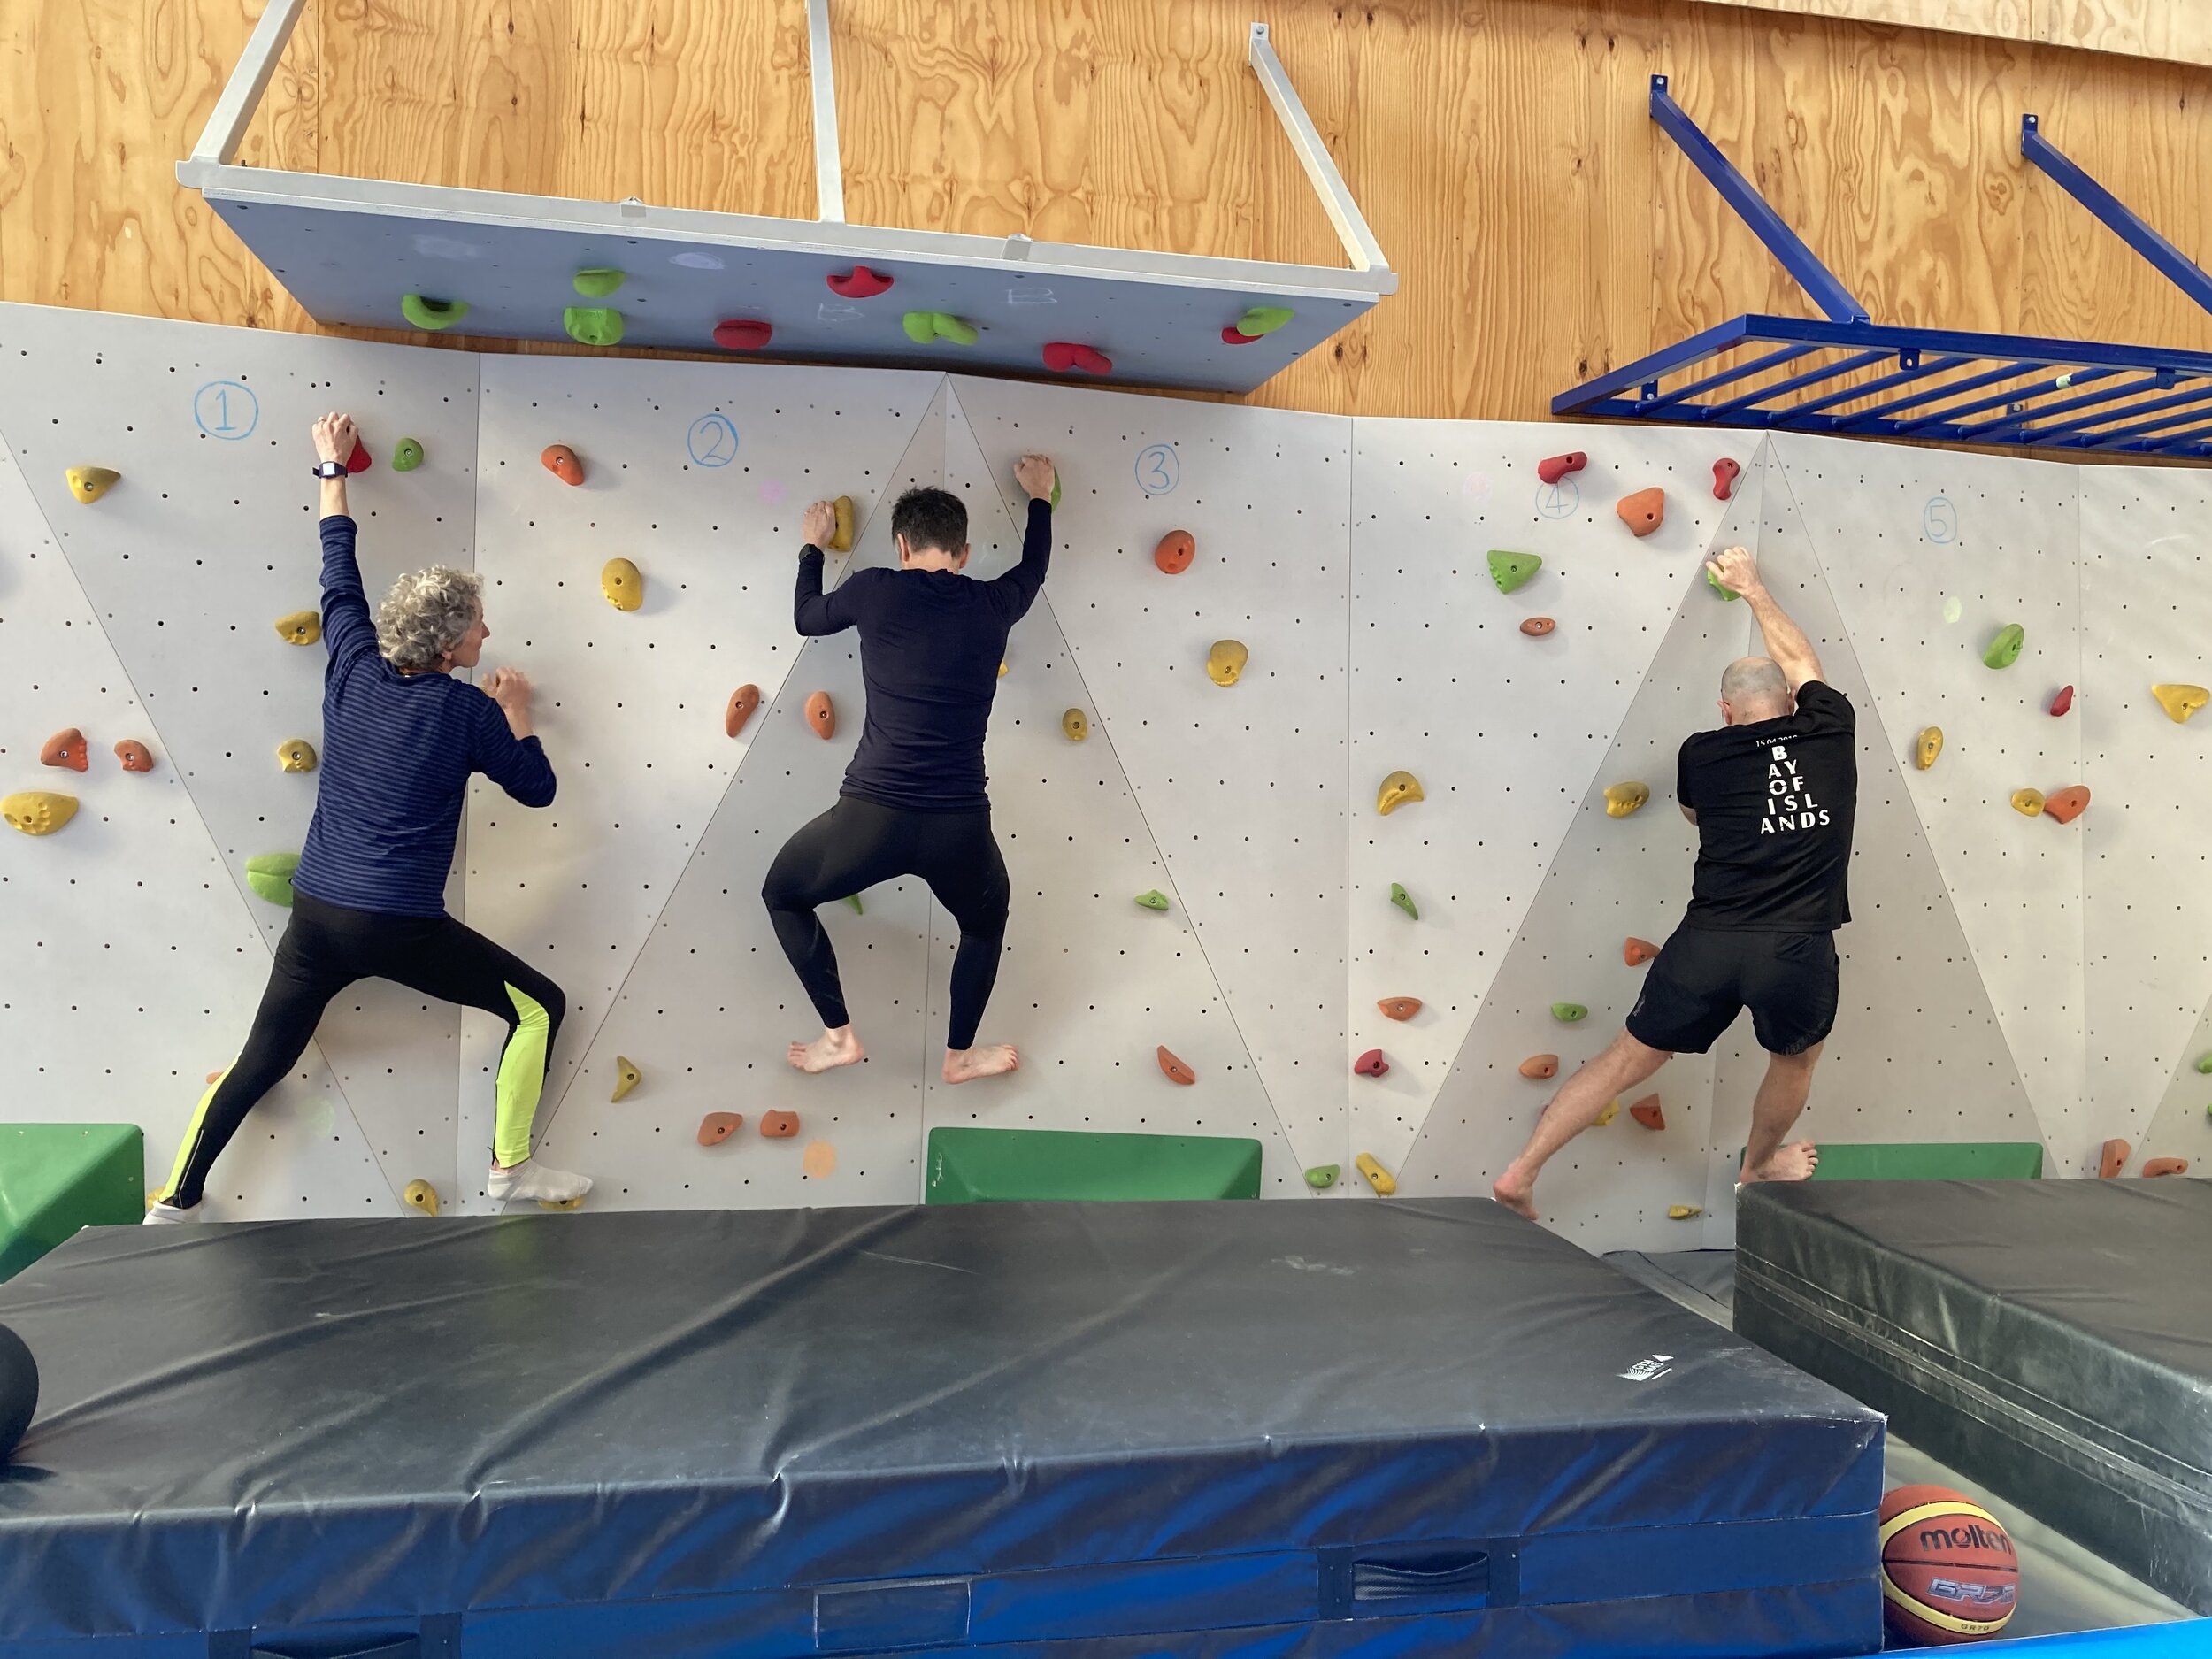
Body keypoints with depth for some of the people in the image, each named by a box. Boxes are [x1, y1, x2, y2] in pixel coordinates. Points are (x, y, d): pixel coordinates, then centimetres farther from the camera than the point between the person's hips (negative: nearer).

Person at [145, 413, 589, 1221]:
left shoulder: (352, 667, 3)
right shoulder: (467, 711, -10)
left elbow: (340, 575, 19)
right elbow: (538, 788, 1)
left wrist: (332, 471, 31)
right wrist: (515, 711, 15)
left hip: (313, 916, 6)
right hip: (400, 927, -6)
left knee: (261, 1061, 20)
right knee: (540, 1006, 8)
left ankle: (173, 1203, 27)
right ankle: (511, 1167, 10)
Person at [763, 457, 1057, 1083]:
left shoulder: (875, 590, 1)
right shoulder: (993, 606, 7)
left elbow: (806, 619, 23)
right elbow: (1034, 567, 31)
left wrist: (812, 546, 40)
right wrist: (1039, 497, 49)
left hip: (871, 816, -2)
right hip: (960, 826, 2)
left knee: (782, 894, 28)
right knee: (985, 922, 35)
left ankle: (839, 1037, 27)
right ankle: (959, 1055, 41)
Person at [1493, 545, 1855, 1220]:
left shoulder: (1701, 755, 8)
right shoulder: (1831, 731, 8)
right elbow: (1800, 662, 28)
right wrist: (1752, 587, 39)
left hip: (1707, 941, 1)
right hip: (1798, 950, 0)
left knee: (1628, 1058, 12)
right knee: (1797, 1056, 30)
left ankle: (1521, 1171, 10)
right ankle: (1758, 1166, 50)